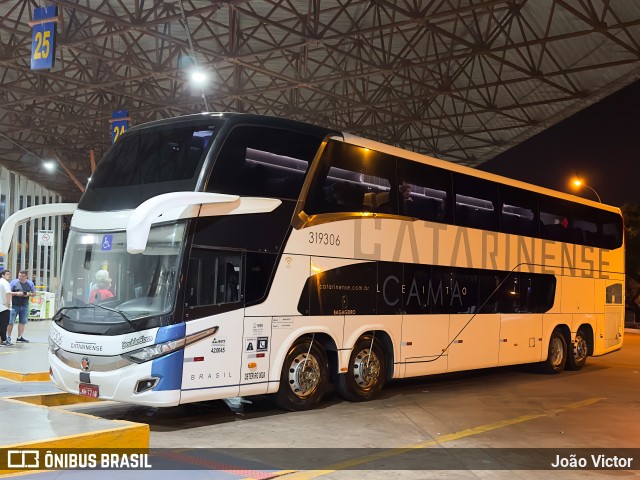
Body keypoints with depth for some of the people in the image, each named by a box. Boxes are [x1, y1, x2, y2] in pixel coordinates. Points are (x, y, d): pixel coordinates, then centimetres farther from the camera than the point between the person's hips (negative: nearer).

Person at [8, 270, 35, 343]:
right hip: (14, 305, -3)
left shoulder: (30, 283, 7)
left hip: (25, 306, 3)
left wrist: (29, 294, -9)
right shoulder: (14, 282, -2)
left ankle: (20, 337, 10)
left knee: (22, 322, 4)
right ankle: (8, 337, 7)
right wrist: (17, 293, -18)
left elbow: (34, 293, 13)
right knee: (10, 322, -2)